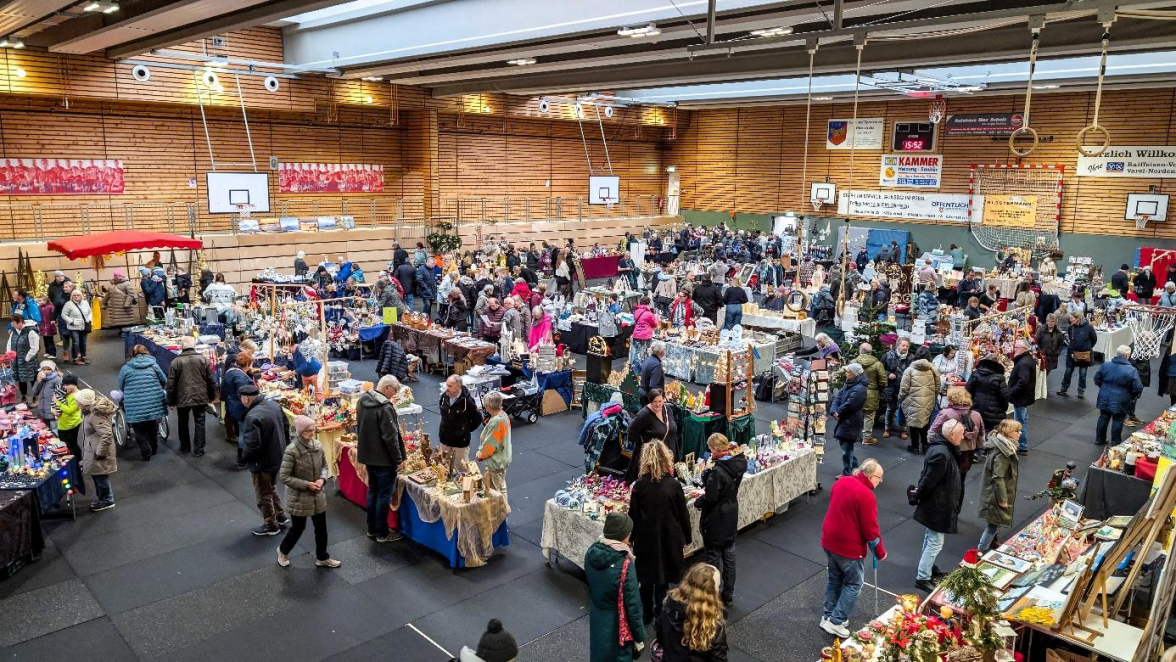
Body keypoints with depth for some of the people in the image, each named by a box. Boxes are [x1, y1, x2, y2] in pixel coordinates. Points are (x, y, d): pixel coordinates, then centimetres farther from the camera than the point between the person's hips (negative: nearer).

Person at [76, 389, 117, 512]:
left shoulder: (96, 415, -29)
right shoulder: (93, 409, 1)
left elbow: (107, 435, -34)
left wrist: (100, 453, -24)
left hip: (99, 452, -10)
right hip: (92, 450, 10)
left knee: (100, 477, 6)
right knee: (96, 476, 20)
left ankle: (107, 500, 23)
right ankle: (100, 498, 35)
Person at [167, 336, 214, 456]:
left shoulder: (176, 361, -7)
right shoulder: (203, 359, -3)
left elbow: (171, 383, -5)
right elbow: (210, 380, 1)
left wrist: (171, 400, 6)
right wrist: (211, 396, 13)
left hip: (182, 398, 0)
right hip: (200, 397, 0)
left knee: (183, 424, 17)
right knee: (199, 424, 8)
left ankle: (185, 448, 28)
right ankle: (198, 450, 9)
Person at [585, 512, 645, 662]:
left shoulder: (592, 552, -10)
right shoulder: (624, 565, -29)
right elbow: (632, 605, -20)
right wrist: (639, 637, -8)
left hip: (596, 620, 6)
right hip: (616, 625, -6)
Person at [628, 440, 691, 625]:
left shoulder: (640, 485, -14)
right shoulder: (673, 484, -14)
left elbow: (633, 514, -7)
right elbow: (683, 514, -5)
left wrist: (632, 538, 8)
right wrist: (687, 537, 10)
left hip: (645, 538, 1)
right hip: (668, 538, 0)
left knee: (646, 576, 17)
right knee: (663, 577, 13)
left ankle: (647, 613, 29)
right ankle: (659, 614, 19)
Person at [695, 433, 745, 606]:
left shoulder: (718, 471, -28)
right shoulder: (737, 465, -4)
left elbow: (710, 498, -25)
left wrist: (697, 502, -6)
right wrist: (707, 477, -6)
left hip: (715, 522, -8)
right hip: (731, 519, 8)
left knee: (713, 558, 8)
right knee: (729, 556, 18)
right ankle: (728, 594, 30)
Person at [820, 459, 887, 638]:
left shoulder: (841, 482, 1)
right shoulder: (866, 495, -23)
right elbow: (870, 529, -17)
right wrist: (880, 552, -3)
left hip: (829, 541, 8)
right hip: (849, 547, -8)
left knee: (834, 579, 22)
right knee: (854, 584, 10)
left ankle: (828, 616, 32)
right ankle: (836, 622, 12)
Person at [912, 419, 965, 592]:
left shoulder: (944, 448, 3)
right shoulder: (941, 453, -31)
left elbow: (927, 478, 12)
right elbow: (929, 480, -27)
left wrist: (919, 492, 12)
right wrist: (918, 496, -12)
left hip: (935, 504, 10)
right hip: (937, 506, -10)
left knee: (930, 538, 25)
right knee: (935, 543, 1)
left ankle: (926, 567, 42)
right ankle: (922, 578, 11)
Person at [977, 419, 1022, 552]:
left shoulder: (1004, 446, 2)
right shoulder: (1002, 454, -29)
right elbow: (998, 478, -28)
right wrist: (1002, 499, -21)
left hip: (993, 492, 10)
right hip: (996, 495, -10)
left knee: (995, 522, 25)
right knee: (995, 522, 2)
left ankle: (992, 542, 42)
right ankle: (980, 550, 10)